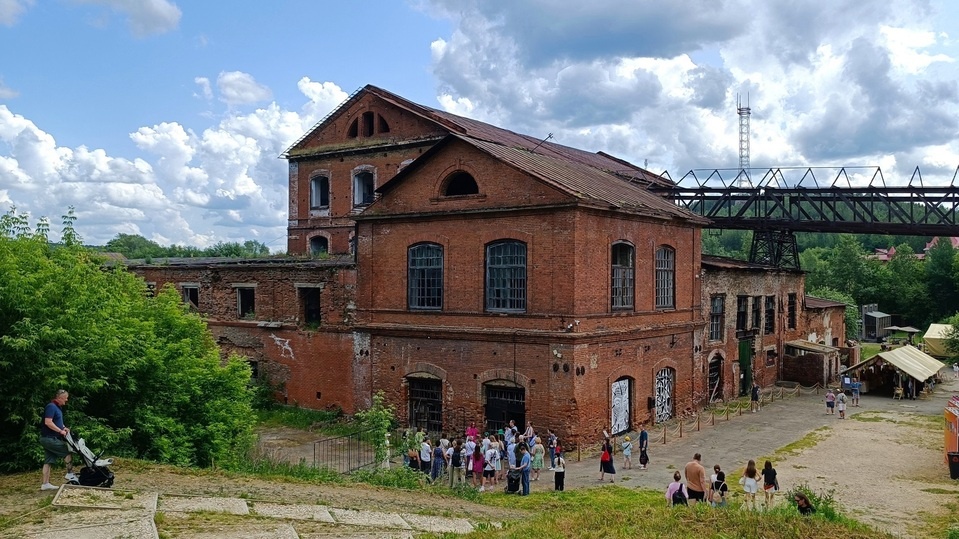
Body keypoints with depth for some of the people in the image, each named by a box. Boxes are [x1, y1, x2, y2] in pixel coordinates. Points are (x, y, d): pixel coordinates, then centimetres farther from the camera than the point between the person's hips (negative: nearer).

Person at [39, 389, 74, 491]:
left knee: (48, 461, 9)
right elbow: (48, 422, -24)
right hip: (49, 438, -10)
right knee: (68, 451, -6)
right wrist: (60, 431, -19)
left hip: (49, 438, 10)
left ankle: (45, 484, 11)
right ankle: (70, 474, 1)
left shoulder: (58, 407, 16)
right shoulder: (51, 406, -15)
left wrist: (64, 427, 10)